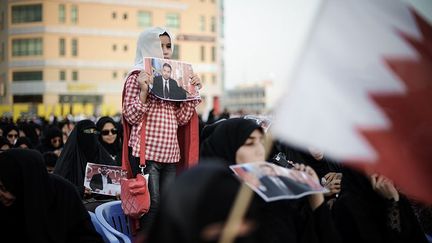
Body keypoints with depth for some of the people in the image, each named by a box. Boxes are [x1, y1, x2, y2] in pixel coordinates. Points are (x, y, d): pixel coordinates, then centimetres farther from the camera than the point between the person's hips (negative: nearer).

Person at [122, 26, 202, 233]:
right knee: (151, 206, -9)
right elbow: (131, 117, -10)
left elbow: (181, 118, 11)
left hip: (170, 153, 6)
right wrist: (144, 91, -20)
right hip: (146, 152, -6)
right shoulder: (137, 76, -2)